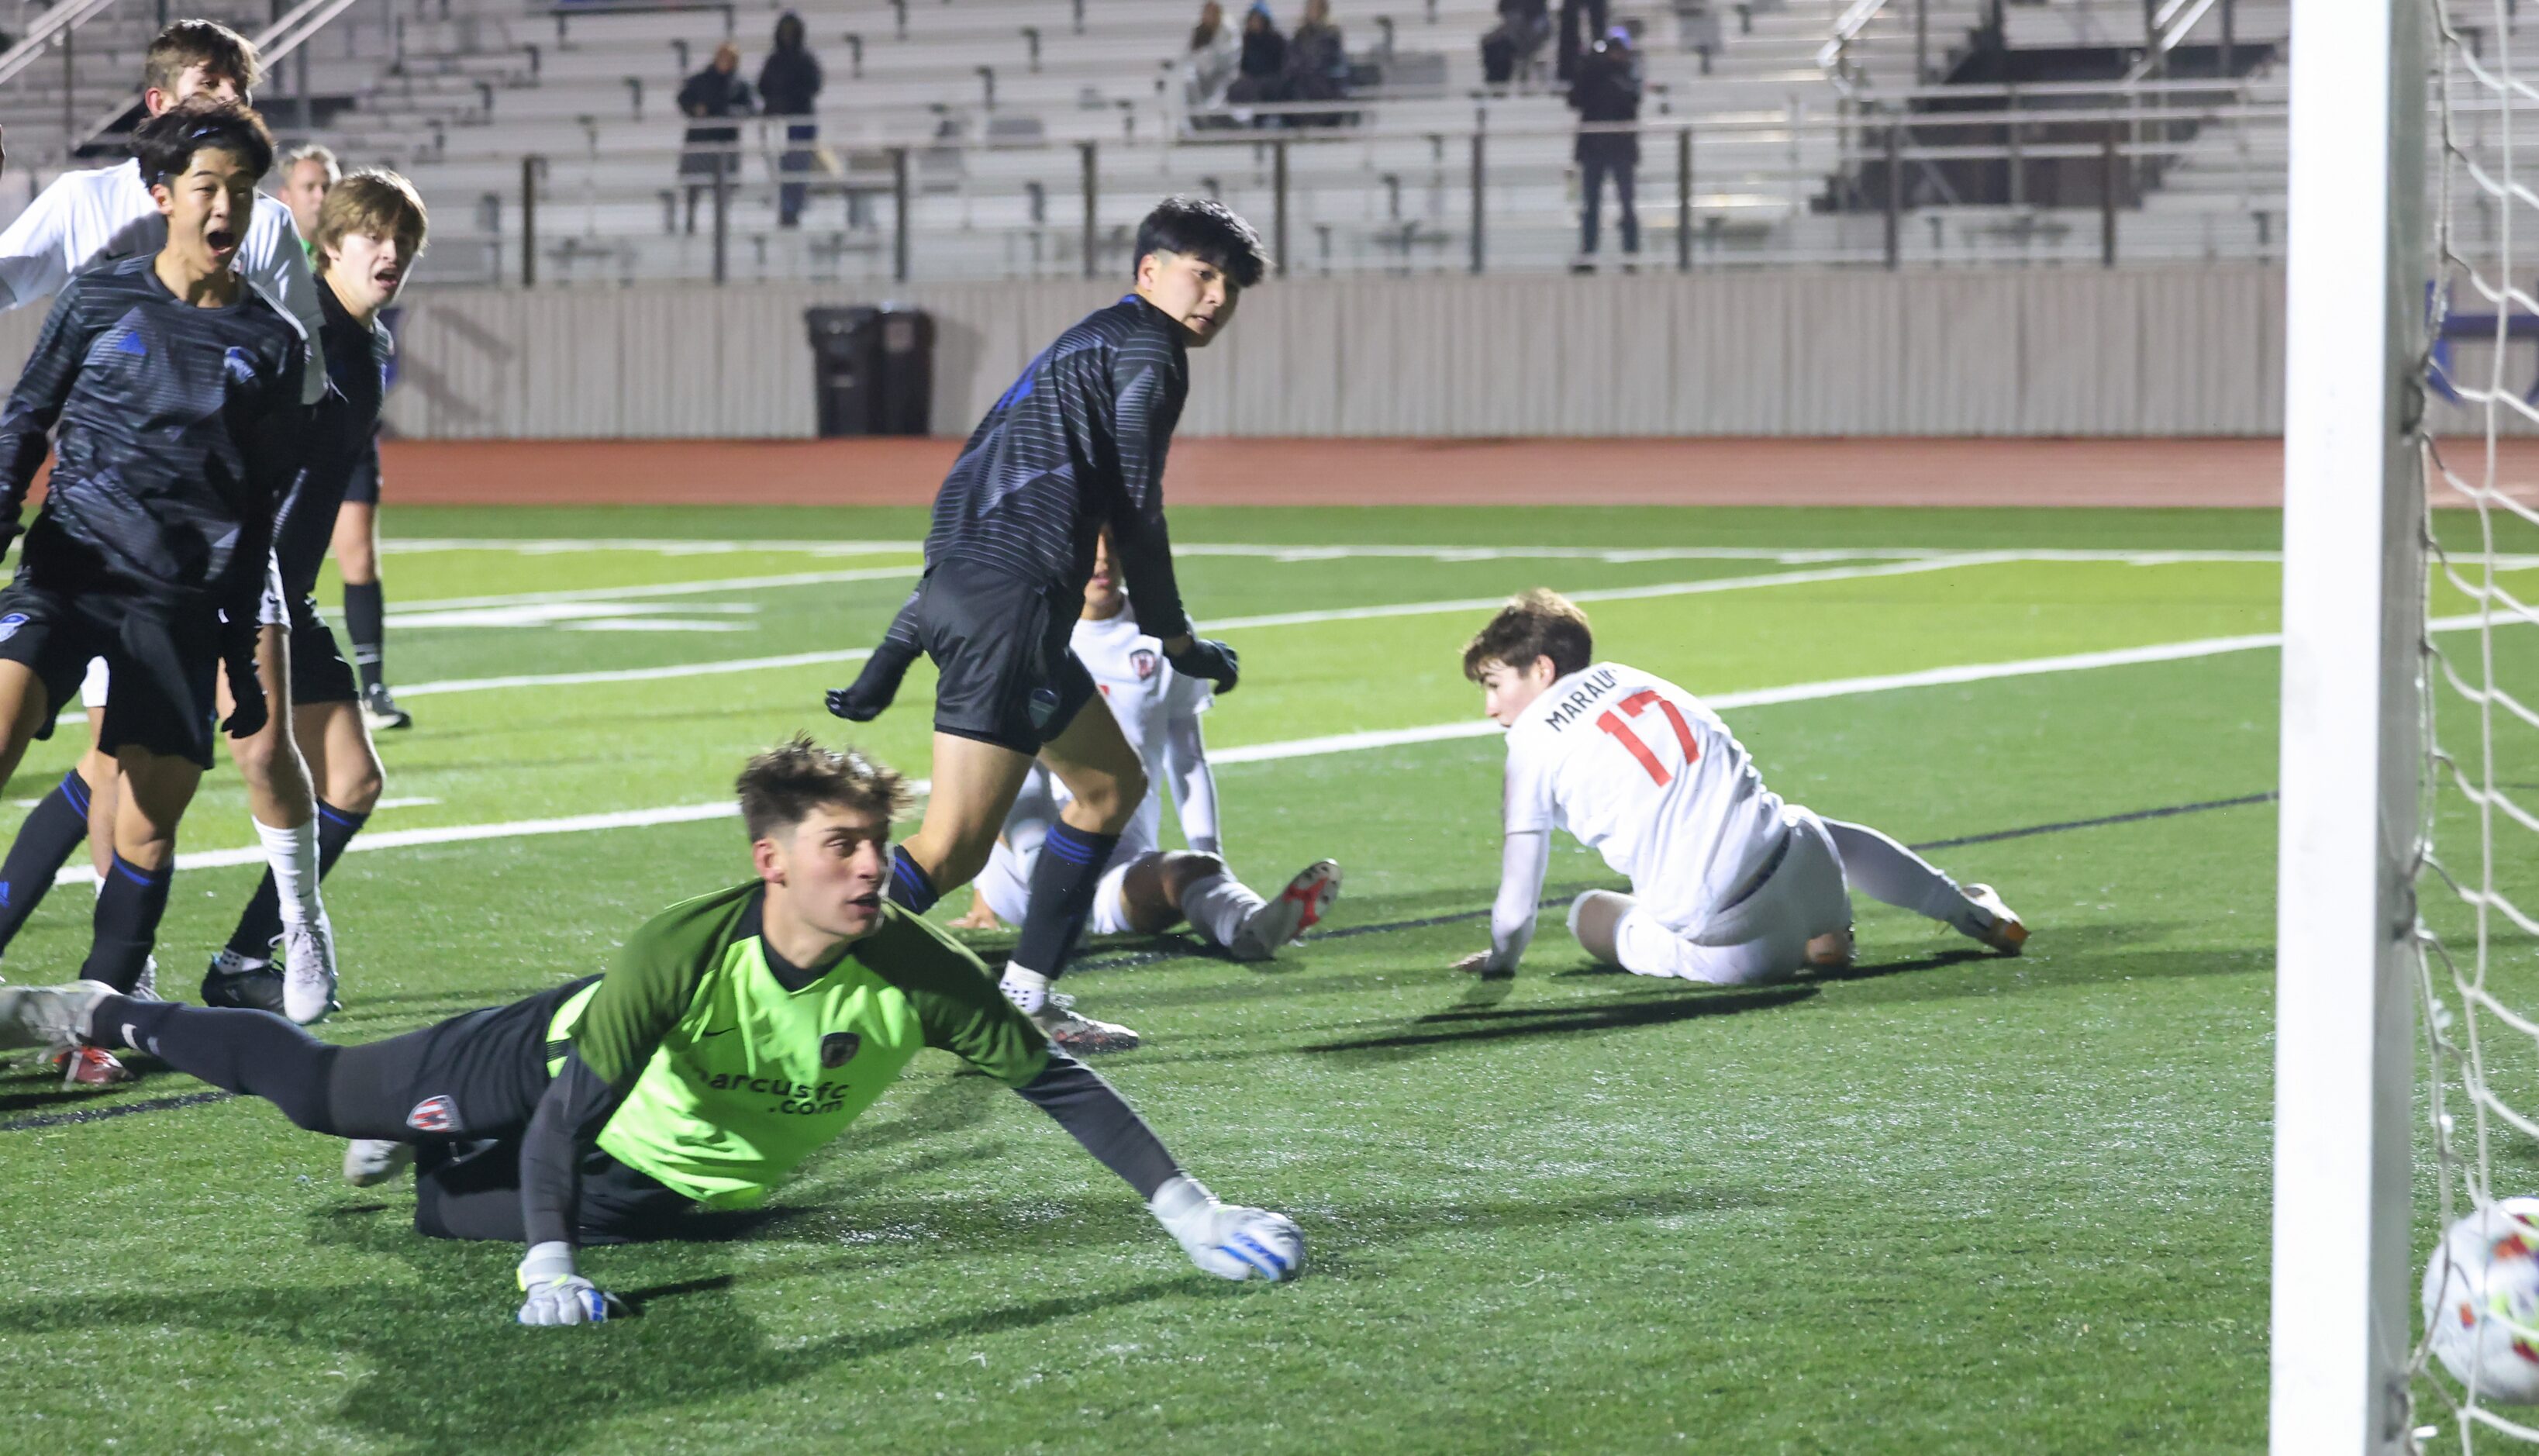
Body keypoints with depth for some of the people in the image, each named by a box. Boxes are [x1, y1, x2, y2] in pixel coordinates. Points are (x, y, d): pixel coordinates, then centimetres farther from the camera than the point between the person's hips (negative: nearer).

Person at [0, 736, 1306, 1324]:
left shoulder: (917, 974, -34)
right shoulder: (683, 951, -40)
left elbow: (1056, 1085, -26)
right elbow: (566, 1115, -35)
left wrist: (1188, 1211, -31)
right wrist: (550, 1268, -46)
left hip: (665, 1185, 2)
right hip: (564, 1067, -2)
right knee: (325, 1089, 11)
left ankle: (407, 1151, 43)